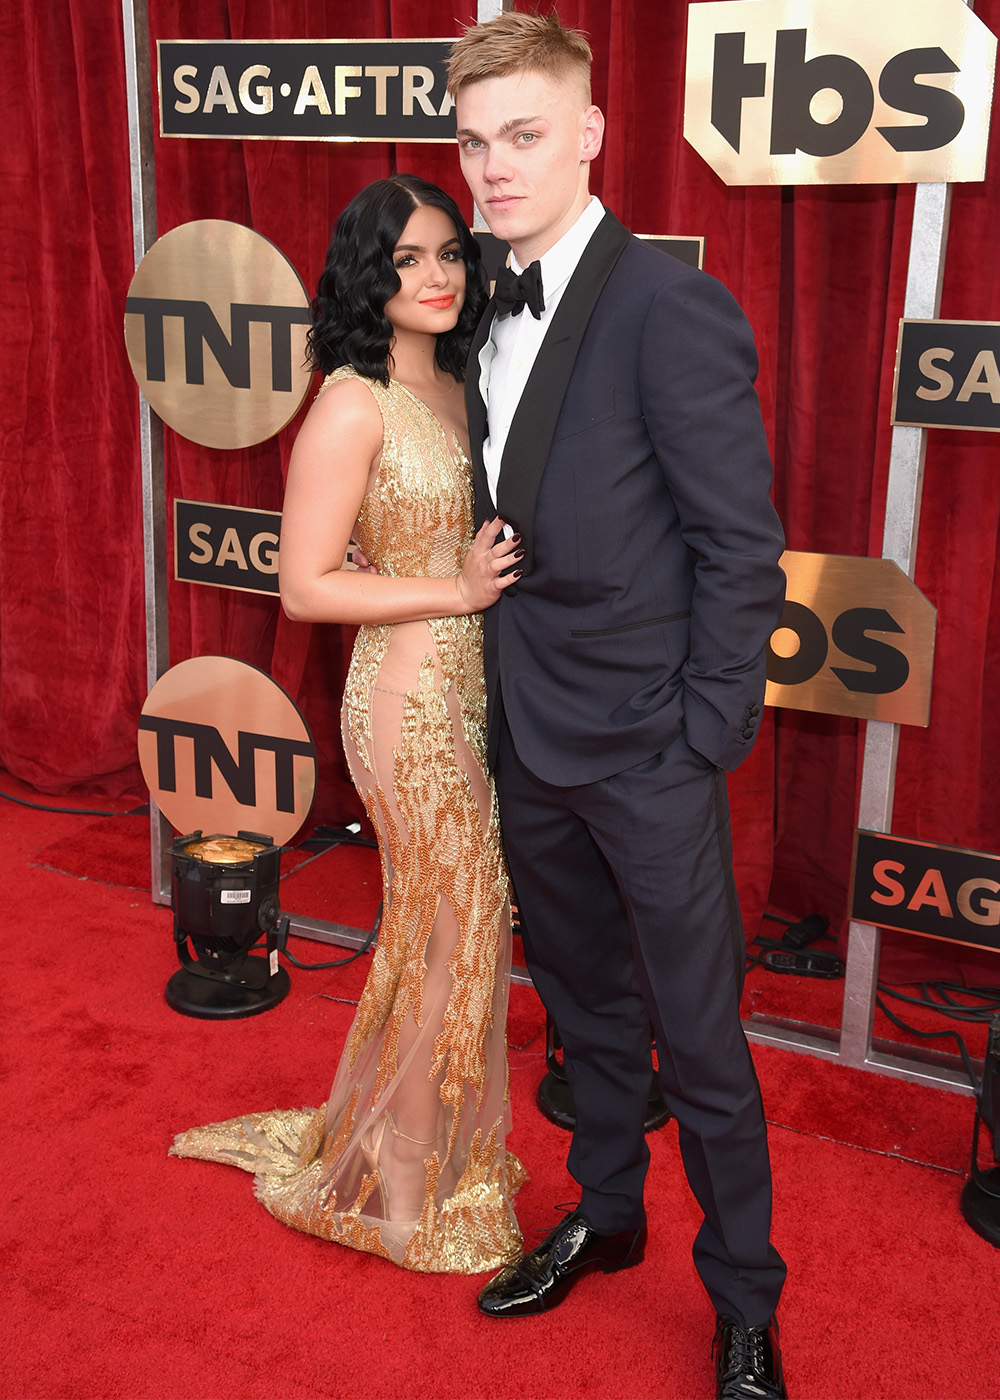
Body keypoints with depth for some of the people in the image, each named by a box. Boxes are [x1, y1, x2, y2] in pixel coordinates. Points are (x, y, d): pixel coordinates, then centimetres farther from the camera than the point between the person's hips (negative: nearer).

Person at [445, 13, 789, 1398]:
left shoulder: (671, 308, -16)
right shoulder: (493, 316, 7)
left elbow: (742, 550, -15)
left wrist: (703, 746, -14)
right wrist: (506, 704, 7)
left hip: (647, 755, -7)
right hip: (530, 743, 7)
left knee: (699, 1042, 8)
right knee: (588, 1010, 23)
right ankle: (605, 1216, 45)